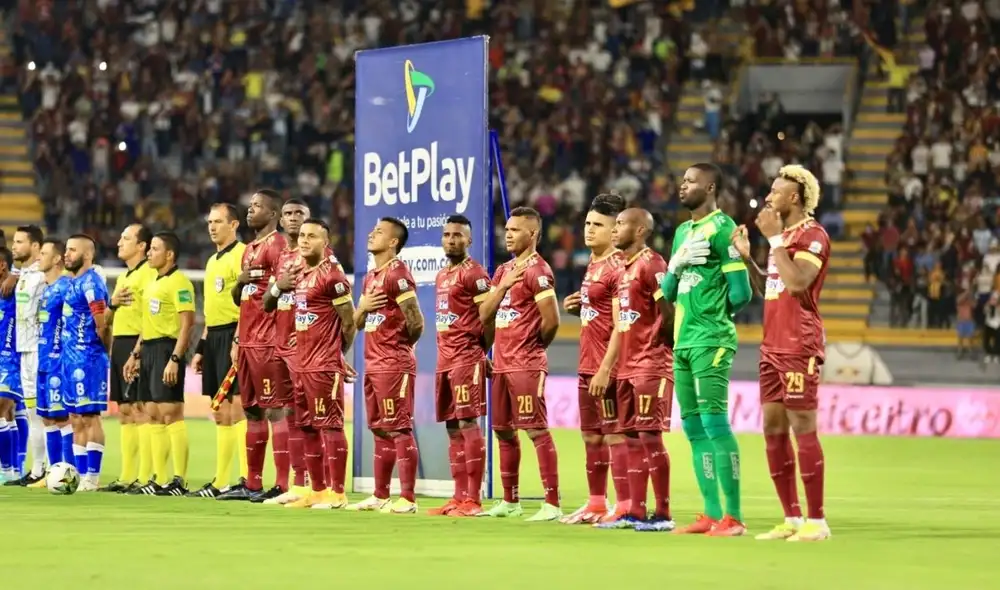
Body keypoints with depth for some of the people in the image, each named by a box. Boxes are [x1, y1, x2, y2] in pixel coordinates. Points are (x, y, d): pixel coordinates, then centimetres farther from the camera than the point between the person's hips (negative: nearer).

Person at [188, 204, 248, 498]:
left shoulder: (242, 255, -9)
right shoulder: (213, 261, 20)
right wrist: (201, 348, 22)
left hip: (233, 335, -10)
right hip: (214, 337, 10)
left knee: (237, 408, -13)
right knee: (220, 413, 11)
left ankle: (246, 479, -14)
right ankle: (220, 482, 15)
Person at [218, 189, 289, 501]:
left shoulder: (276, 245, -8)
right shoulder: (250, 249, 21)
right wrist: (240, 282, 6)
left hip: (268, 343, -10)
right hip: (247, 343, 10)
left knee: (275, 410, -10)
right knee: (252, 411, 11)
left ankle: (282, 485, -11)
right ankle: (252, 484, 16)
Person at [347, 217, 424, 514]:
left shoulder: (397, 273, -13)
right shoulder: (371, 277, 17)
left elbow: (416, 322, -17)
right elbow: (357, 322, 21)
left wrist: (401, 344, 1)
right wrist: (363, 306, -1)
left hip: (394, 365, -10)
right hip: (373, 364, 10)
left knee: (399, 429, -9)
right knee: (380, 431, 13)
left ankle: (407, 498, -9)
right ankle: (380, 496, 18)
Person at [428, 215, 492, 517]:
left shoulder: (474, 274, -9)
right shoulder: (442, 276, 18)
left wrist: (480, 353, -5)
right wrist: (446, 353, 14)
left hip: (467, 360, -9)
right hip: (445, 360, 9)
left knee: (468, 424, -10)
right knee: (453, 428, 9)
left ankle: (473, 500, -11)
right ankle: (459, 497, 13)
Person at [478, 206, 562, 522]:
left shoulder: (537, 270, -11)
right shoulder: (504, 270, 16)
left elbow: (551, 321, -17)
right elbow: (484, 315, 9)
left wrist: (534, 345, 0)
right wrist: (503, 286, -5)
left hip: (526, 366, -9)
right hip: (502, 364, 9)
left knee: (537, 430, -11)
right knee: (504, 431, 14)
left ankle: (552, 504, -12)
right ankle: (510, 501, 24)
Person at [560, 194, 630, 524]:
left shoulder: (618, 268, -13)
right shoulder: (593, 264, 15)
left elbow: (621, 325, -18)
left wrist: (605, 369, -22)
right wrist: (576, 307, 7)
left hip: (607, 366, -10)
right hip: (588, 364, 10)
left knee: (614, 433, -7)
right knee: (591, 434, 14)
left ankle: (624, 506, -5)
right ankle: (596, 504, 22)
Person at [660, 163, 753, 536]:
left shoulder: (722, 228, -8)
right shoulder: (683, 231, 17)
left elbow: (740, 294, -12)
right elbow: (668, 292, 17)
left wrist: (715, 314, 4)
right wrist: (674, 266, -3)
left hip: (710, 342, -9)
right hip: (683, 341, 9)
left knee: (714, 423, -12)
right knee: (694, 428, 8)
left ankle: (733, 517, -12)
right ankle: (711, 515, 12)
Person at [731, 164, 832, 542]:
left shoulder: (812, 235, -9)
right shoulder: (783, 236, 19)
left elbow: (797, 283, -23)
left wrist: (774, 238, -17)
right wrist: (746, 256, 10)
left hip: (799, 348, -9)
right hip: (773, 346, 9)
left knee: (803, 429, -8)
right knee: (773, 430, 8)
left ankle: (817, 521, -6)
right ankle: (792, 518, 13)